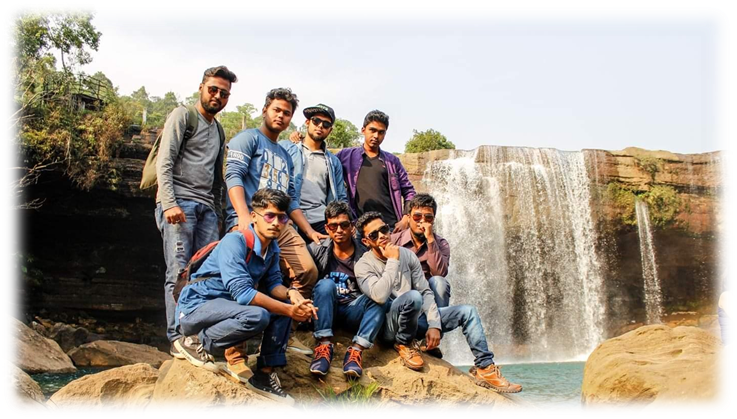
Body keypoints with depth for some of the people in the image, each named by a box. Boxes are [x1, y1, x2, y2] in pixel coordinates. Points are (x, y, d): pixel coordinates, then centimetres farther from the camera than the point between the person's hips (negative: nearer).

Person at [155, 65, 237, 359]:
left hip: (206, 207, 7)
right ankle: (177, 338, -7)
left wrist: (218, 214, 19)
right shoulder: (183, 116, 3)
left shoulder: (218, 130, 24)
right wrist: (169, 203, -19)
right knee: (179, 272, -10)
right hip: (179, 203, -6)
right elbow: (164, 162, -7)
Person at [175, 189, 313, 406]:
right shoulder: (234, 242, -21)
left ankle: (266, 372, 1)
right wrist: (289, 310, -27)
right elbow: (242, 292, -29)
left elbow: (273, 283, 7)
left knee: (284, 302, -1)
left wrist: (290, 293, -16)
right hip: (196, 307, -9)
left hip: (228, 306, 9)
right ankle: (195, 341, -11)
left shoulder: (272, 248, 4)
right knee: (257, 316, -32)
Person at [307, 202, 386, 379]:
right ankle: (324, 345, -33)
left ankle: (356, 350, -35)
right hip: (324, 311, 0)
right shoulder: (317, 250, -2)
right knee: (326, 284, -29)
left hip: (351, 312, 0)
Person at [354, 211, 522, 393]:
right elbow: (379, 296, -27)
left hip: (416, 317, 6)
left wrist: (434, 325, -8)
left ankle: (484, 368, -2)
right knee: (413, 297, -37)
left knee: (468, 311, -2)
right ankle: (405, 343, -11)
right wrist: (393, 261, -21)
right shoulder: (364, 265, -9)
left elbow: (425, 291, 5)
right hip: (390, 325, -6)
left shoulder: (407, 255, 7)